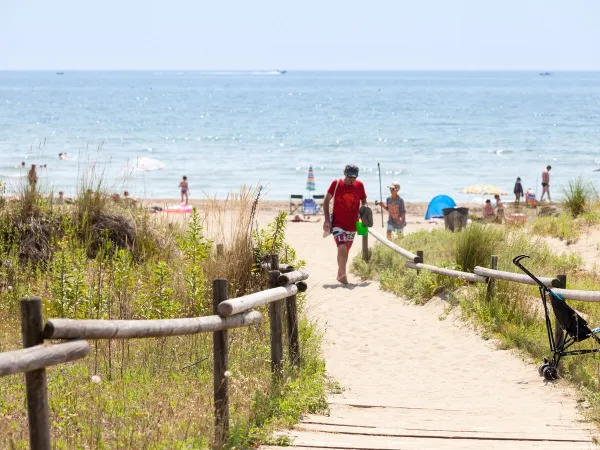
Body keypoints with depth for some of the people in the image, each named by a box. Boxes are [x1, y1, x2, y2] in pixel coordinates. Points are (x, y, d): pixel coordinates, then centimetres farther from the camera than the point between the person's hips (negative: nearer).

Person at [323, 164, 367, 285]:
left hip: (352, 225, 4)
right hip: (338, 223, -3)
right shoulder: (336, 184, -7)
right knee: (342, 248, -19)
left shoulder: (359, 185, -1)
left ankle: (340, 274, 29)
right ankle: (343, 275, -19)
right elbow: (326, 201, -1)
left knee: (346, 250, 14)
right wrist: (327, 219, -7)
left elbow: (363, 202, 13)